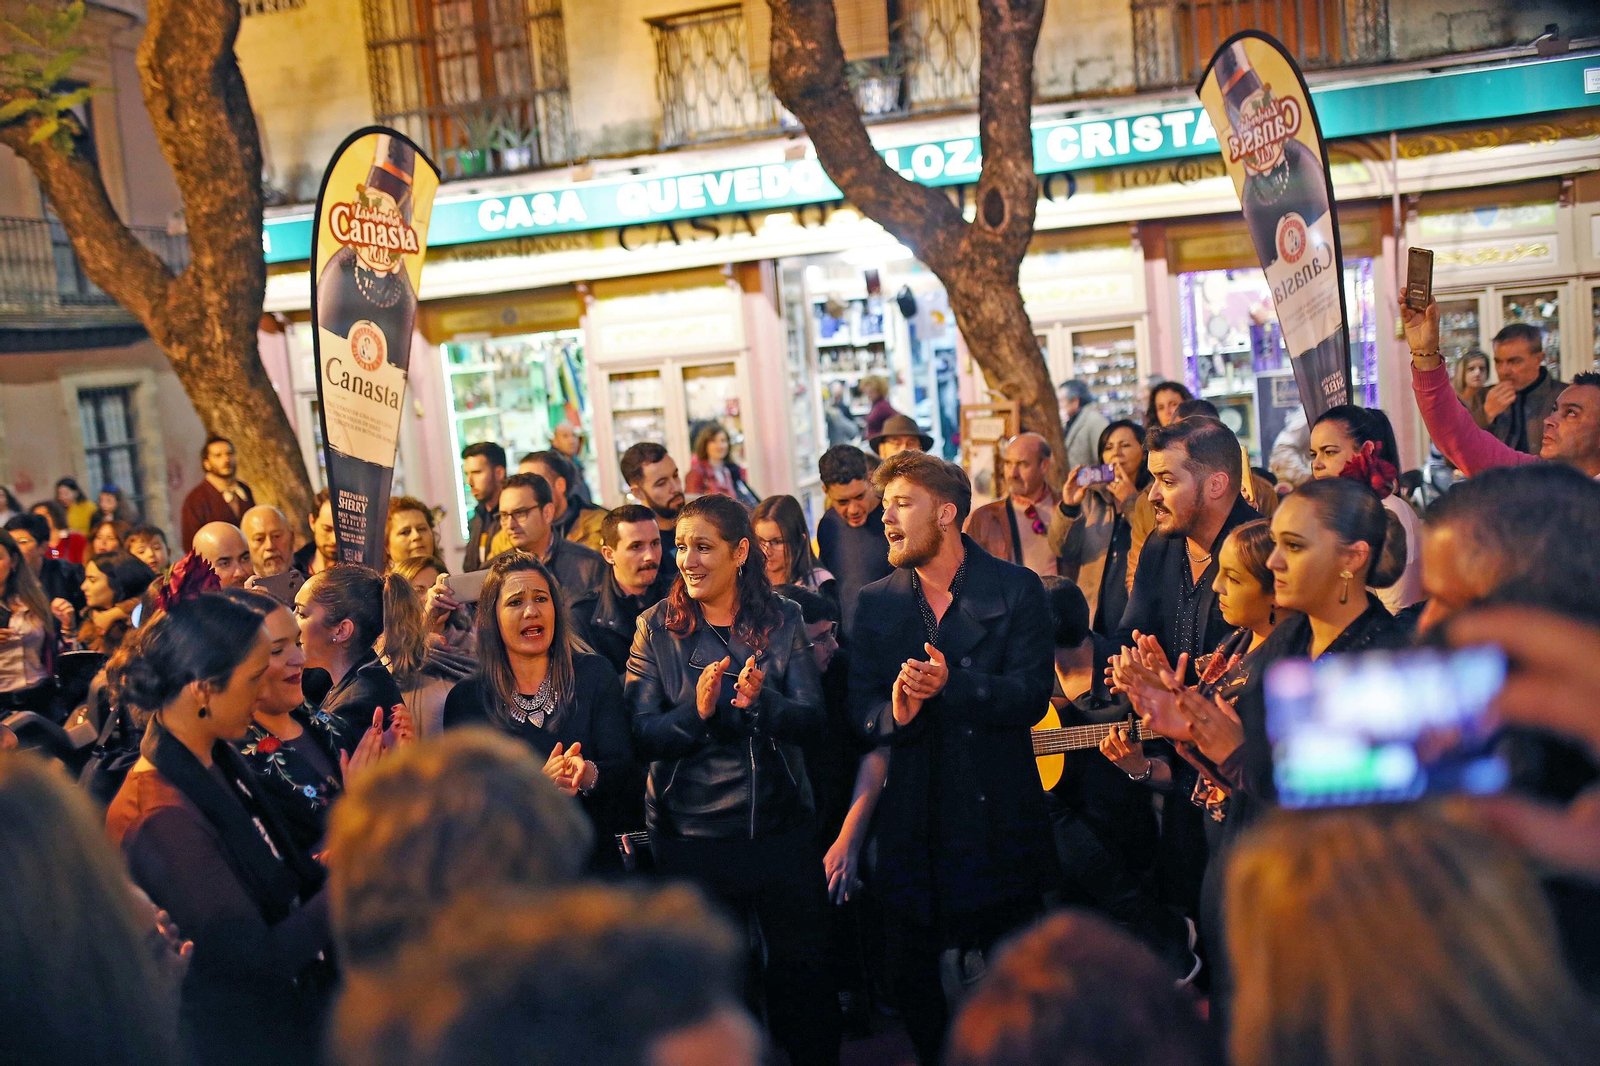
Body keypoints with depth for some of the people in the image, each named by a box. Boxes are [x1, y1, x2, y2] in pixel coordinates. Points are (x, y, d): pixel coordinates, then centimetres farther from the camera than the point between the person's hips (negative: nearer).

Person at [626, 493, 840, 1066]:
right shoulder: (657, 627, -3)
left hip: (781, 824, 1)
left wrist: (761, 701, -26)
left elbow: (811, 719, -6)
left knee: (803, 966, 12)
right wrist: (695, 711, -27)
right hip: (691, 833, -1)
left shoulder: (782, 620, -1)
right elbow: (640, 736, -9)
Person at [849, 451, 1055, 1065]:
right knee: (913, 980, 11)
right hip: (911, 824, 3)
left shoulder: (1017, 590, -3)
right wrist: (894, 713, -23)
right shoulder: (874, 603, 6)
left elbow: (1031, 697, -12)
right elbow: (860, 710, -1)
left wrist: (952, 683, -26)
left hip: (998, 822, -2)